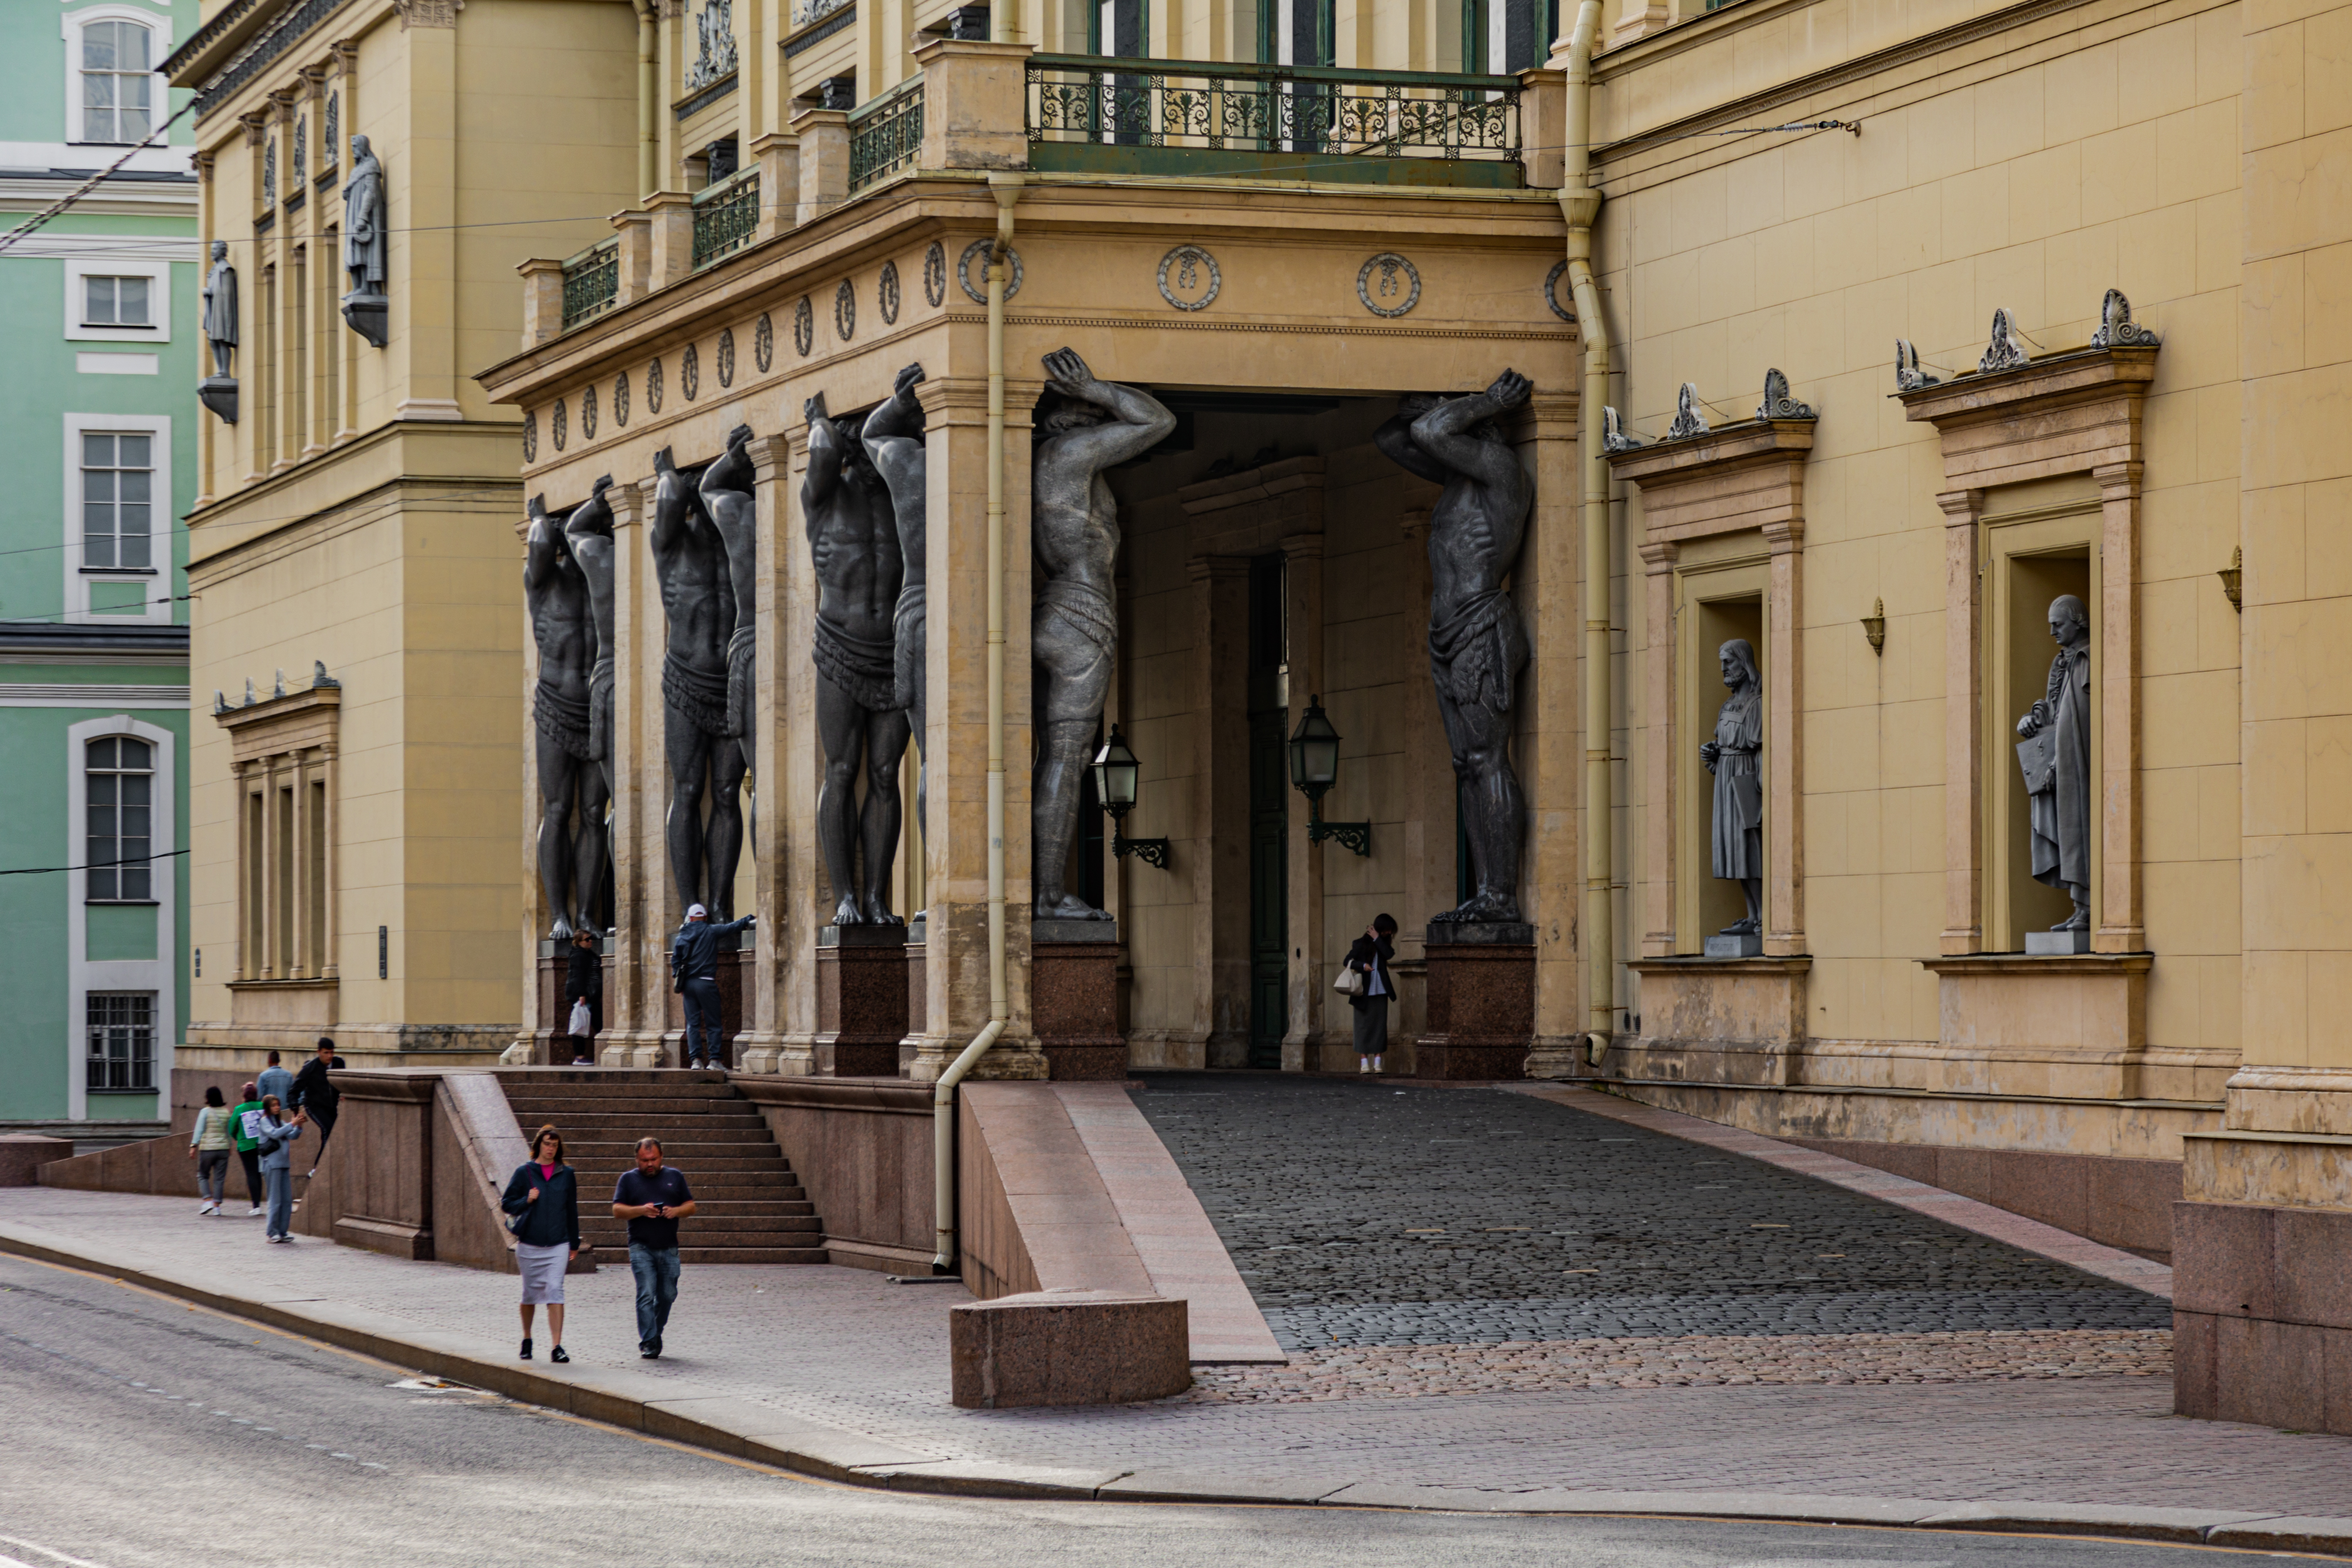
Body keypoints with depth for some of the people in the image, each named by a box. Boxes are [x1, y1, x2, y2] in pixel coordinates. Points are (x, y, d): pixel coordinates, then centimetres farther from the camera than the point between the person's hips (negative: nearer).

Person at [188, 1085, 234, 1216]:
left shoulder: (205, 1112, -7)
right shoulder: (226, 1112, 5)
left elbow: (199, 1130, -8)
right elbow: (230, 1131, 12)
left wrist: (193, 1147, -6)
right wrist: (229, 1146, 23)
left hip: (207, 1149, -3)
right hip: (223, 1149, 3)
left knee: (203, 1176, 11)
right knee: (219, 1178, 5)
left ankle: (208, 1200, -6)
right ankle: (217, 1206, 2)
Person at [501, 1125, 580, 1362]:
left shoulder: (566, 1174, 7)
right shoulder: (524, 1172, 2)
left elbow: (572, 1210, 14)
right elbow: (507, 1204, 6)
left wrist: (575, 1243, 16)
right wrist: (527, 1201, -13)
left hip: (558, 1245, 0)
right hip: (529, 1243, 0)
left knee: (555, 1290, -12)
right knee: (530, 1293, 8)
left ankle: (557, 1347, -15)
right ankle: (527, 1340, 30)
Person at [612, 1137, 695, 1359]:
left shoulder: (675, 1177, 13)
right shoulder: (628, 1179, 7)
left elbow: (691, 1206, 12)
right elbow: (617, 1211, 0)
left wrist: (676, 1211, -10)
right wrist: (641, 1210, -18)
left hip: (669, 1248, 3)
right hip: (641, 1247, -3)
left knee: (667, 1295, 6)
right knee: (646, 1295, -11)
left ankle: (655, 1334, 27)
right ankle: (648, 1343, -10)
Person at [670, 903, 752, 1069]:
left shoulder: (682, 937, 8)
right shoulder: (711, 931, -2)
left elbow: (675, 961, 8)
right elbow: (732, 927, 0)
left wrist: (679, 983, 13)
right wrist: (751, 918, 13)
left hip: (688, 984, 3)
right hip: (706, 983, -3)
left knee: (692, 1023, 6)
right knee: (712, 1024, 2)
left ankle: (695, 1060, -1)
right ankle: (714, 1059, -3)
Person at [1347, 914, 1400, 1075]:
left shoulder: (1383, 943, 11)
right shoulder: (1362, 943, 0)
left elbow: (1390, 954, -9)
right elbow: (1348, 961, -4)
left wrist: (1377, 939, -9)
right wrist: (1362, 966, -21)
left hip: (1380, 992, 4)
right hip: (1365, 993, -4)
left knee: (1380, 1025, -1)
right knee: (1364, 1025, -2)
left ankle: (1377, 1062, 0)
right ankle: (1364, 1062, -1)